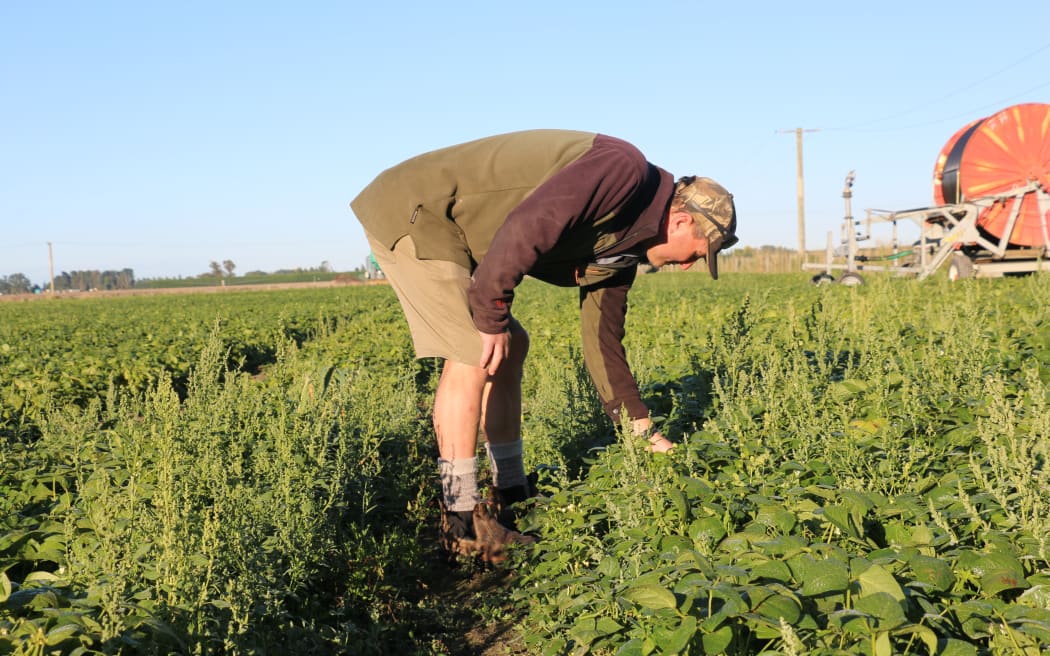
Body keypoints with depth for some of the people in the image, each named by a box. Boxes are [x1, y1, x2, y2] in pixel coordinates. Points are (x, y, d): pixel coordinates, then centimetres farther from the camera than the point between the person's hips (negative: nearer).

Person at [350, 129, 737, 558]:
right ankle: (462, 523, -7)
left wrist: (646, 434, 21)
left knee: (510, 346, 11)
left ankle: (511, 494, 19)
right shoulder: (624, 169, -17)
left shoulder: (622, 247, 13)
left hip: (450, 232, 10)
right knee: (474, 354, -14)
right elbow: (525, 228, -30)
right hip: (411, 212, -10)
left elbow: (603, 341, 18)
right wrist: (492, 317, -22)